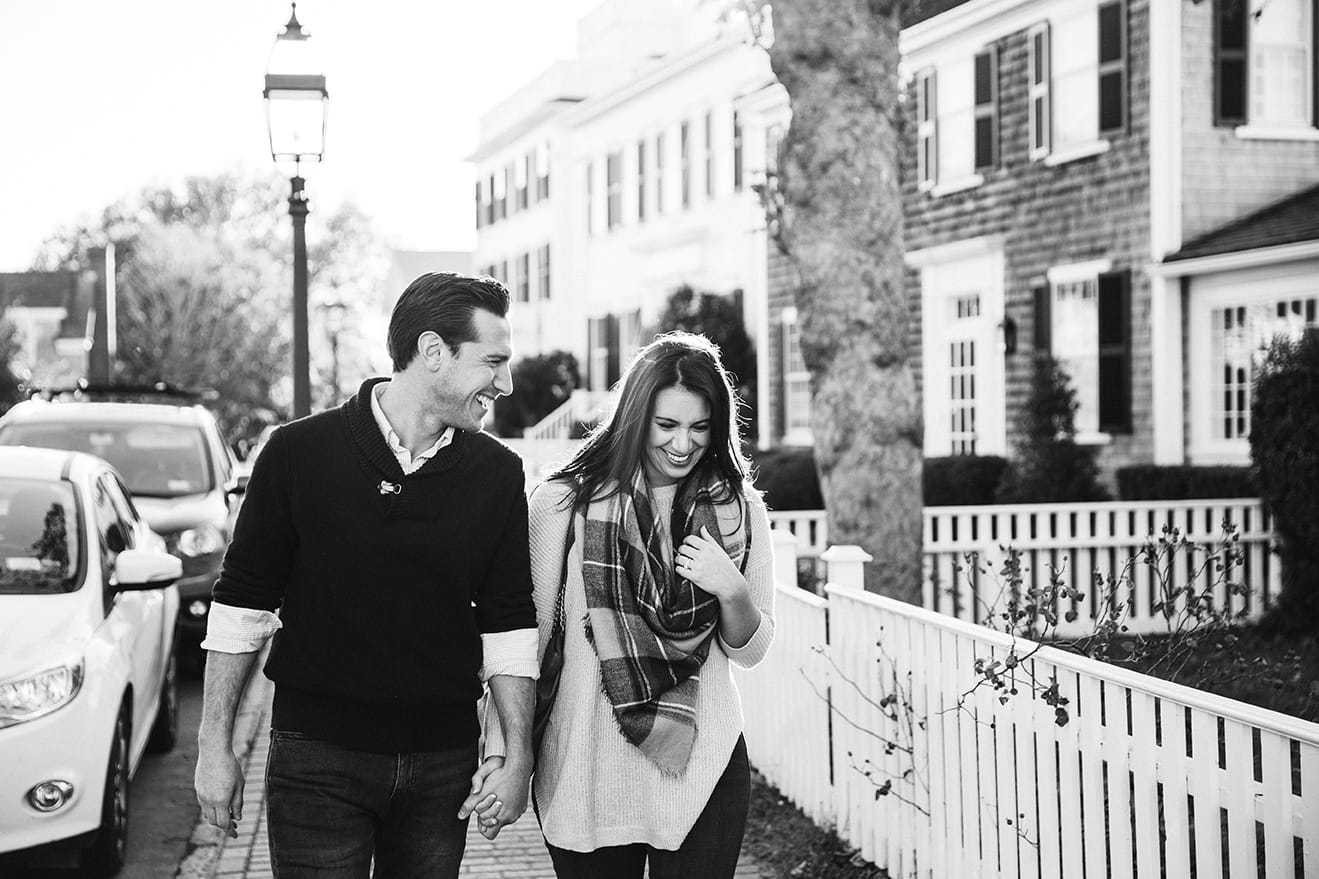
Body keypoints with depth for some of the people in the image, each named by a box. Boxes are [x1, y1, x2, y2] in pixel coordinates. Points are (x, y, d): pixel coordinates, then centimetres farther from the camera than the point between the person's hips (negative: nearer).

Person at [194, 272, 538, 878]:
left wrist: (518, 757, 3)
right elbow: (242, 604, 0)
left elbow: (509, 623, 8)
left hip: (444, 761, 3)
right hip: (317, 760, -3)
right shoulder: (298, 453, -5)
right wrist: (214, 748, 0)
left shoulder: (498, 474, 3)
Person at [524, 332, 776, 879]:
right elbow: (530, 629, 0)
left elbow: (750, 651, 8)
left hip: (703, 771, 1)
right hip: (585, 767, -1)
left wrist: (732, 591, -12)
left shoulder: (739, 510, 4)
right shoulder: (566, 501, -3)